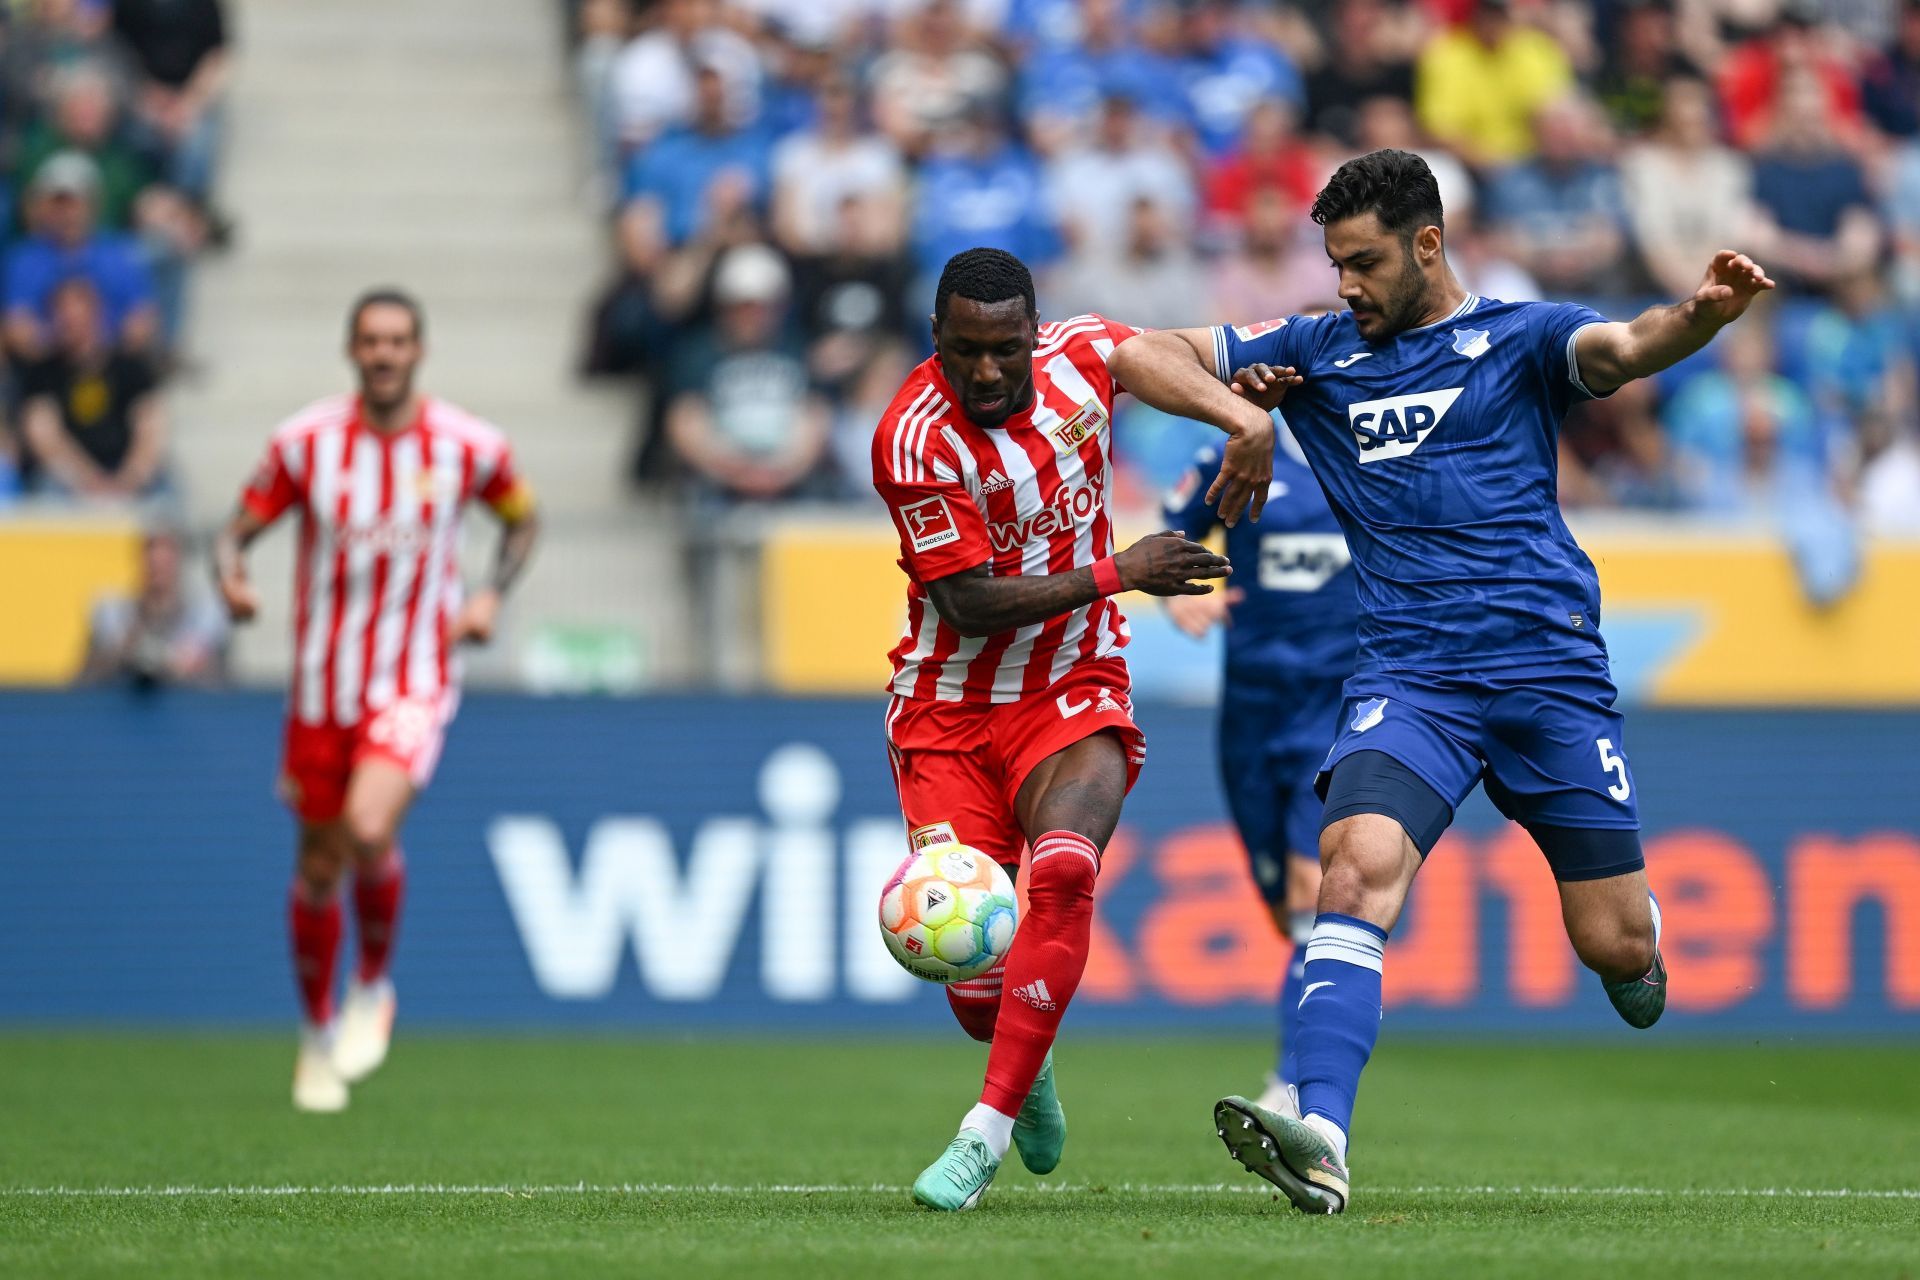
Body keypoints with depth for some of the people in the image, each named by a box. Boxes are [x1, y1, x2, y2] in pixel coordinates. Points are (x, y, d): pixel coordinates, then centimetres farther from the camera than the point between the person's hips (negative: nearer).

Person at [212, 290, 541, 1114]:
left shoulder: (469, 447, -5)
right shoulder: (305, 442, -5)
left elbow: (521, 519, 13)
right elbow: (240, 528, 2)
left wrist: (491, 596, -3)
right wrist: (231, 577, -20)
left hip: (416, 682, -2)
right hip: (322, 682, 2)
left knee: (370, 829, -26)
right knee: (318, 867, 9)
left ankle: (374, 986, 2)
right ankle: (317, 1034, 31)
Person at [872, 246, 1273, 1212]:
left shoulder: (1080, 352, -6)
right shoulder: (915, 438, -21)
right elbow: (970, 605, -19)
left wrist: (1248, 422, 1)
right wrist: (1119, 574, -17)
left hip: (1072, 691, 2)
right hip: (951, 707, -2)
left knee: (1063, 871, -27)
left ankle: (988, 1130, -22)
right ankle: (1025, 1067, 30)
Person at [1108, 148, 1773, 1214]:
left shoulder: (1518, 337, 5)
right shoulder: (1315, 353, 14)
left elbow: (1624, 348, -15)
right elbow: (1142, 355, 15)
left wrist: (1701, 316, -38)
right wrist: (1232, 406, -4)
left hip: (1551, 672, -1)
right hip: (1407, 676, 1)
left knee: (1615, 948, 1)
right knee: (1357, 863, -27)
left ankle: (1638, 944, 41)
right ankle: (1321, 1141, -38)